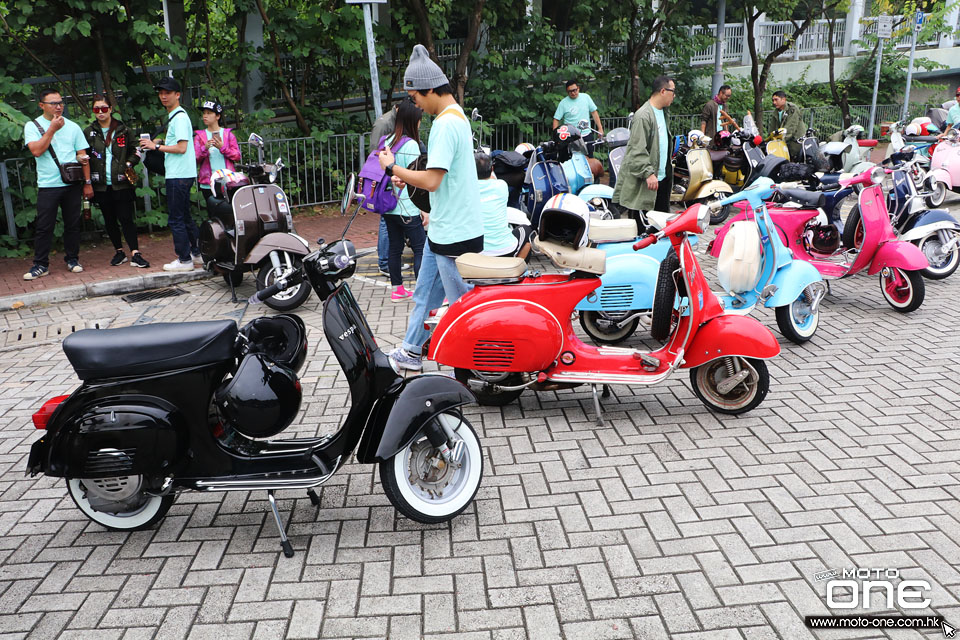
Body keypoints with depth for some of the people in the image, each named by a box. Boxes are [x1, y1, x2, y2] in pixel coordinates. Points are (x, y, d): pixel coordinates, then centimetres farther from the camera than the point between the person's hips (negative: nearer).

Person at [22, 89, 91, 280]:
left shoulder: (72, 126, 10)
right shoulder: (32, 126, 3)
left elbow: (83, 156, 10)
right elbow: (36, 151, -12)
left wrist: (87, 182, 5)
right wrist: (52, 128, -10)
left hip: (72, 184, 2)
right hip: (47, 185, -2)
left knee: (73, 224, 7)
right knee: (44, 227, -1)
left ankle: (72, 259, 20)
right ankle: (40, 265, 7)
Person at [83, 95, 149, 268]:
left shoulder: (123, 130, 6)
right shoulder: (88, 132, 8)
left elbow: (134, 151, 13)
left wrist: (129, 164, -4)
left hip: (121, 183, -2)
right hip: (101, 184, 2)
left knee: (126, 218, -8)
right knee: (109, 220, 9)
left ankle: (135, 254, -9)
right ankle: (119, 252, 20)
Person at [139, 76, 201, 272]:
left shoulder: (180, 117, -13)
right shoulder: (173, 117, 19)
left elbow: (181, 148, -20)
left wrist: (156, 146, -13)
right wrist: (161, 142, 13)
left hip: (179, 175, -11)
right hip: (177, 174, 11)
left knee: (176, 219, -5)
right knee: (184, 217, 15)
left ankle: (184, 259, 1)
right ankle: (198, 253, 22)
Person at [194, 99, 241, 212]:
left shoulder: (228, 134, 9)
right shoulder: (199, 136, 11)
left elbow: (237, 156, 2)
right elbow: (196, 158, 1)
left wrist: (222, 147, -12)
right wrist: (205, 148, -17)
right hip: (208, 185, 1)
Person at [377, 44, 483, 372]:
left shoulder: (446, 124, -20)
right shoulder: (456, 115, 12)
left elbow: (431, 181, -25)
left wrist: (393, 166, -12)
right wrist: (409, 176, 13)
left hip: (454, 234, -11)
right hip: (443, 229, 11)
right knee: (425, 292, 20)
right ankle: (410, 352, 34)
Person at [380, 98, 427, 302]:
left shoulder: (385, 141, 8)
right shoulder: (410, 145, -14)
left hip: (388, 207, 8)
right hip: (407, 209, -8)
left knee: (395, 248, 13)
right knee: (421, 249, -2)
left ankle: (396, 289, 21)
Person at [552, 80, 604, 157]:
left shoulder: (586, 97, 6)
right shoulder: (563, 103, -2)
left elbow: (594, 112, 11)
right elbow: (556, 119, -3)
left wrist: (600, 128, 7)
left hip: (587, 135, 3)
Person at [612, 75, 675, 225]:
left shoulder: (662, 112, 16)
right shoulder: (643, 115, -16)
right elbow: (637, 150, -22)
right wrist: (648, 173, -27)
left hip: (662, 178, 10)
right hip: (643, 183, -10)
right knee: (640, 225, -5)